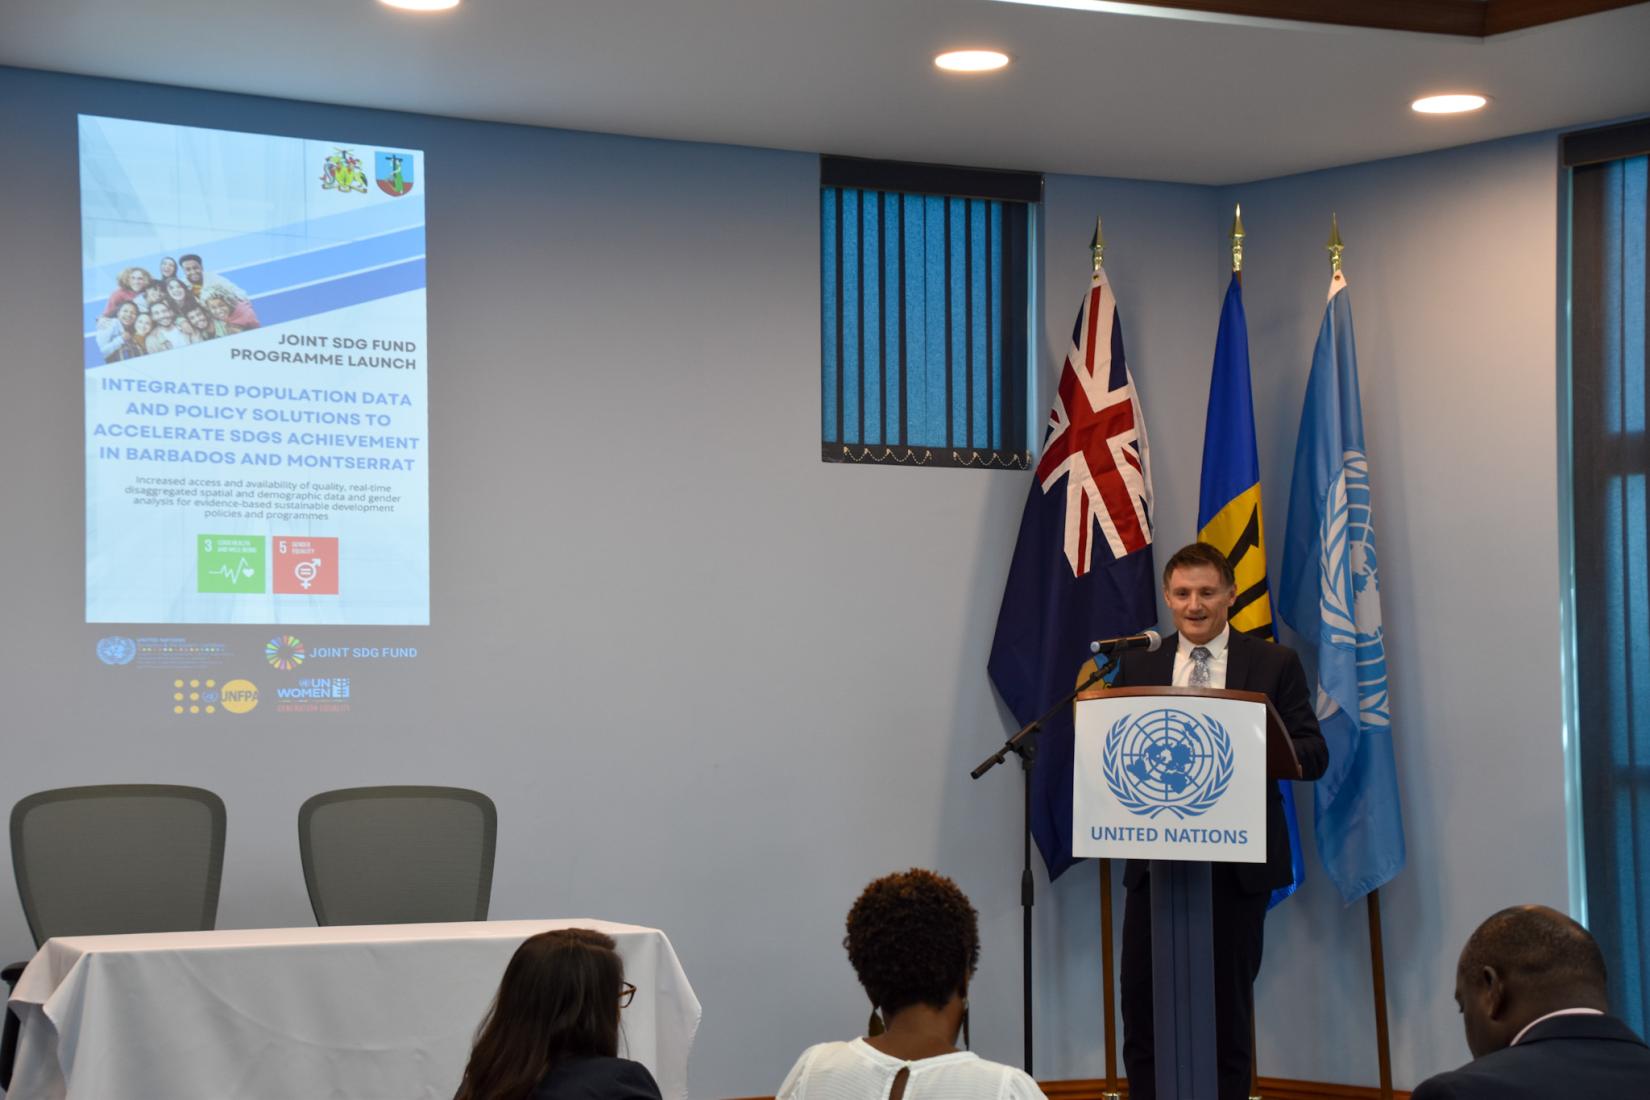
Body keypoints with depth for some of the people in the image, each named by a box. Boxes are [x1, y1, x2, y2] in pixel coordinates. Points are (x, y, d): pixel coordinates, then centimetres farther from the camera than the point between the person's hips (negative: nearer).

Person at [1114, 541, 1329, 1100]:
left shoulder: (1275, 664, 4)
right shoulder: (1137, 666, 11)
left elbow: (1312, 755, -2)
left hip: (1237, 863, -2)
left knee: (1228, 1006, 5)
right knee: (1142, 998, 0)